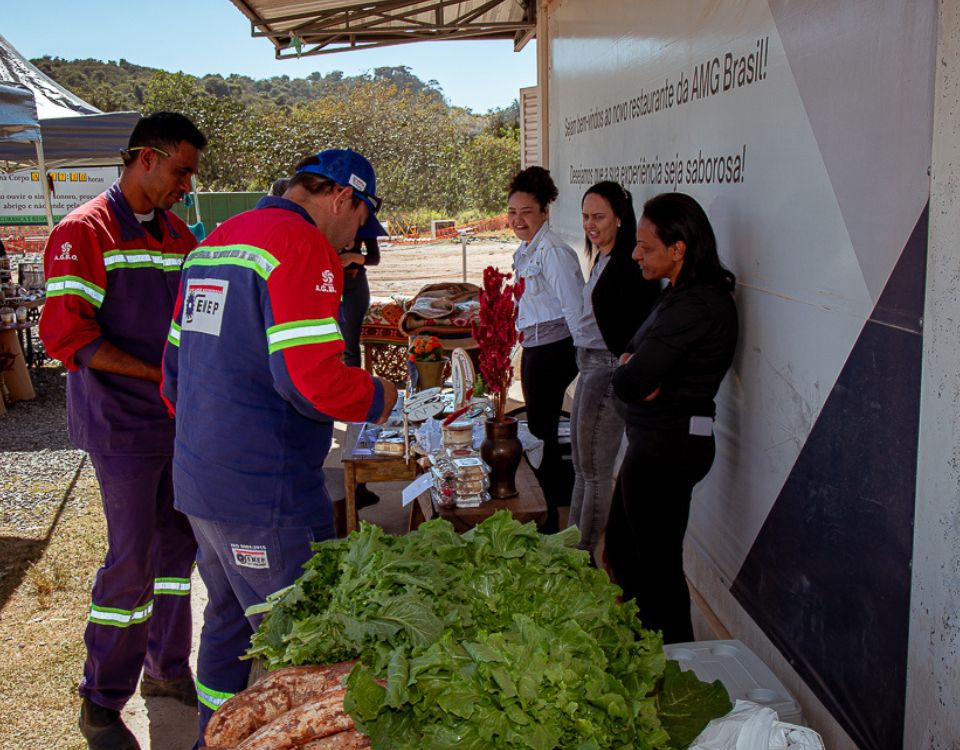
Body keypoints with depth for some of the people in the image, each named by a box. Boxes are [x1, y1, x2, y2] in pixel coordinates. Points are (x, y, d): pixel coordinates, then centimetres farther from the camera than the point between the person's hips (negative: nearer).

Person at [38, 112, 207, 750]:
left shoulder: (178, 233, 13)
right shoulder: (84, 232, -10)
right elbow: (66, 334, -16)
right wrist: (161, 373, -17)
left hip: (180, 418, 7)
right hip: (123, 425, -7)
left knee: (178, 545, 13)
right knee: (133, 559, -3)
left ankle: (167, 667, 31)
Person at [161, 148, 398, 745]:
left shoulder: (212, 243, 14)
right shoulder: (305, 247, -14)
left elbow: (176, 366, 18)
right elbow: (311, 377, -24)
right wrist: (377, 398, -6)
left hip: (198, 478, 10)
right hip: (265, 493, -9)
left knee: (229, 619, 25)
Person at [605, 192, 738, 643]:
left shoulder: (692, 307, -24)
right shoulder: (689, 294, 10)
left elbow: (628, 383, -27)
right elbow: (632, 355, 15)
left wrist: (630, 370, -5)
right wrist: (633, 365, -8)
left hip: (666, 448, -11)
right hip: (658, 441, 11)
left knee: (656, 563, 4)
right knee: (621, 547, 21)